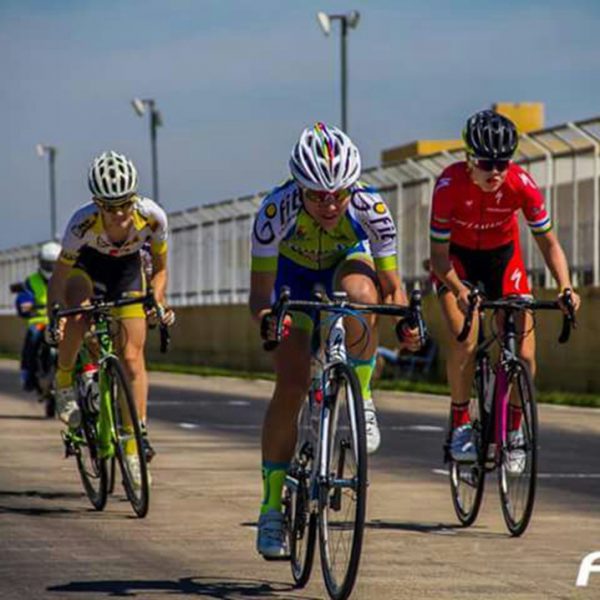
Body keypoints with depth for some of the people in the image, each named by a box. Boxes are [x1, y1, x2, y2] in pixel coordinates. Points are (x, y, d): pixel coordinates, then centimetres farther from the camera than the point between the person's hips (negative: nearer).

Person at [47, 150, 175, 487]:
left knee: (132, 357, -7)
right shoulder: (83, 223, -36)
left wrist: (158, 300, -29)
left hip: (127, 270, 2)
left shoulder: (152, 217, -30)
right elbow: (59, 277, -26)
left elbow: (160, 267, -12)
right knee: (76, 320, -33)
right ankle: (64, 384, -7)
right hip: (87, 265, -1)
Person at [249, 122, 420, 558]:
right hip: (295, 272, 0)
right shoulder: (277, 210, -36)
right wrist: (267, 318, -57)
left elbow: (392, 284, -27)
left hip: (348, 261, 0)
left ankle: (362, 401, -16)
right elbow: (260, 291, -34)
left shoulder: (370, 208, -34)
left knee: (359, 293, -38)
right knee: (291, 386, -13)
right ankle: (272, 506, -1)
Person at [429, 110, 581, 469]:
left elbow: (548, 241, -17)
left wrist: (565, 287, -32)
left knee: (524, 357, -9)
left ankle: (514, 427, 15)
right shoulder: (450, 185, -31)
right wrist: (459, 291, -45)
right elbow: (439, 254, -27)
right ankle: (460, 425, -4)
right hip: (457, 258, -2)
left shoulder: (522, 185, -27)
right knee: (465, 343, -24)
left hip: (503, 255, 2)